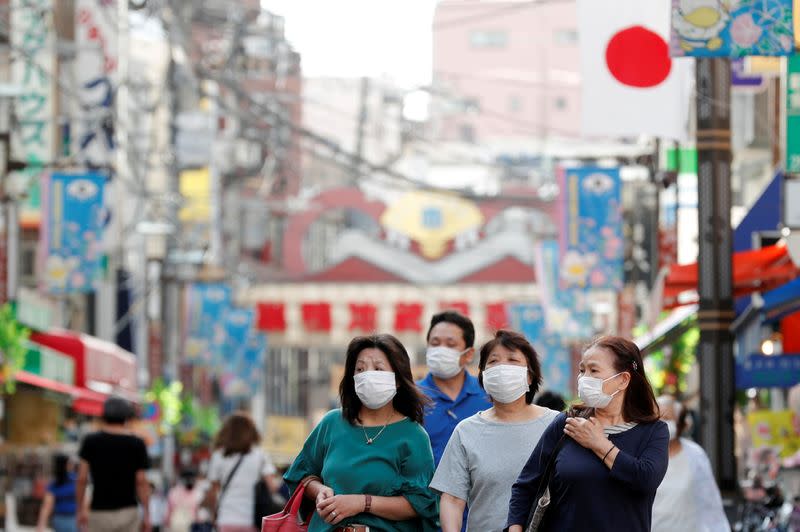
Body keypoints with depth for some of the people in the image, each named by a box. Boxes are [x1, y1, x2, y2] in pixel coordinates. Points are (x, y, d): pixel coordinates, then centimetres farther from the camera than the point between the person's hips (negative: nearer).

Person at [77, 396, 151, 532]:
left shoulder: (90, 442, -1)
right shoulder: (137, 444, 0)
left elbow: (82, 479, -2)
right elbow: (141, 482, -2)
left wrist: (81, 509, 7)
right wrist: (146, 514, 3)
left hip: (99, 512, -1)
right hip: (128, 511, 1)